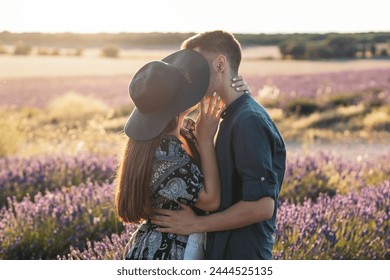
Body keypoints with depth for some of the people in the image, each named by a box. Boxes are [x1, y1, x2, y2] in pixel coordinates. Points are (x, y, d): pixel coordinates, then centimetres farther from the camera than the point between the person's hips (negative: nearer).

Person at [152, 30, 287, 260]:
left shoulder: (249, 121, -20)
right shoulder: (233, 117, 12)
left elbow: (262, 205, -25)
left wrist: (197, 224, -19)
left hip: (242, 257, -10)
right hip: (225, 252, 10)